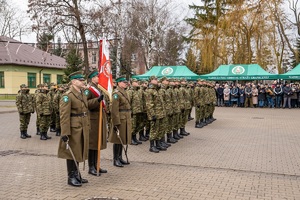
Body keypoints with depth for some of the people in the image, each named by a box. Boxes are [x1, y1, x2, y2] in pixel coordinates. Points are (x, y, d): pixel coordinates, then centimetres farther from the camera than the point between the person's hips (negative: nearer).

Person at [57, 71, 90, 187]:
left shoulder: (84, 94, 11)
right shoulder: (67, 96, -15)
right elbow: (64, 116, -19)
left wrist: (87, 127, 17)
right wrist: (65, 133, -23)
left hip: (83, 128, 8)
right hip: (73, 128, -8)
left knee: (79, 151, 16)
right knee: (72, 152, 3)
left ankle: (76, 174, 29)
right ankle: (71, 177, 14)